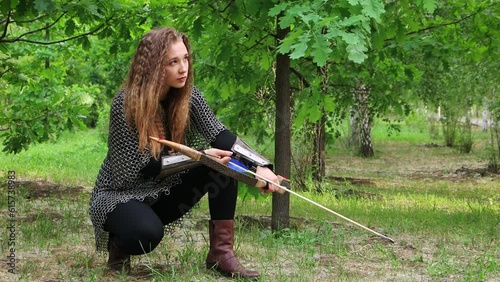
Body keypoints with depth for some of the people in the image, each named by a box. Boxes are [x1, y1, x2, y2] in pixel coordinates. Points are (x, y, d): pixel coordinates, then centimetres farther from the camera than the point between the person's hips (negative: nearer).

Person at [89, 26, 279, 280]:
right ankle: (118, 244, -1)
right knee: (147, 233, -39)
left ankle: (221, 252, -15)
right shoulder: (125, 104, -22)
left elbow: (221, 136, -12)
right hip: (120, 195, -6)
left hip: (163, 193, 6)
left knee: (226, 155, -14)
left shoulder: (188, 95, -7)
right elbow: (138, 167, -23)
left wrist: (259, 165, -30)